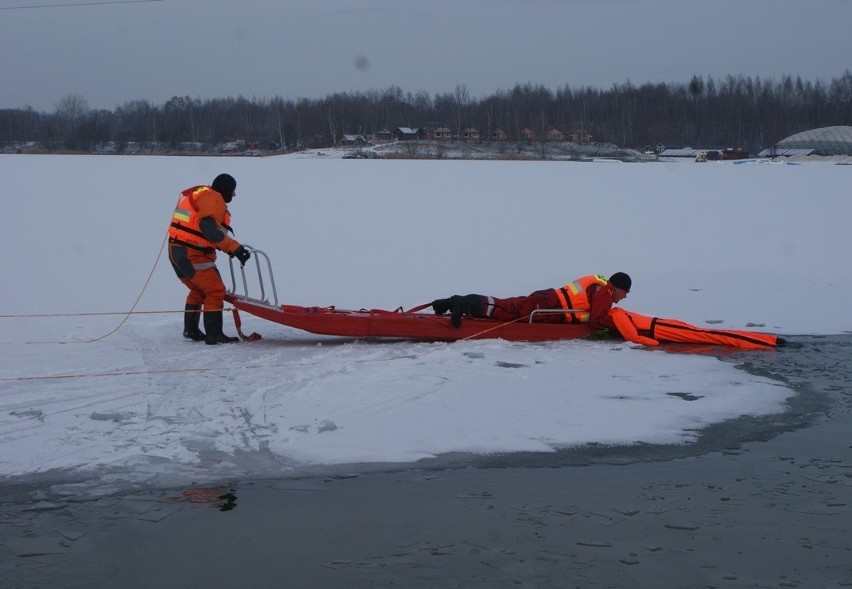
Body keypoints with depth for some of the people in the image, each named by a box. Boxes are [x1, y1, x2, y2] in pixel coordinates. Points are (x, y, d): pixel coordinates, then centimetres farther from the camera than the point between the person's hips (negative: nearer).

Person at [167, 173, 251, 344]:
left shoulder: (199, 194, 18)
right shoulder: (213, 199, -12)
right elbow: (209, 228, -26)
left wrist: (230, 247, 13)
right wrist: (234, 248, -29)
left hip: (176, 251, 10)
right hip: (192, 254, -10)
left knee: (199, 290, 25)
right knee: (216, 290, -6)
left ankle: (190, 329, 34)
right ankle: (214, 334, -8)